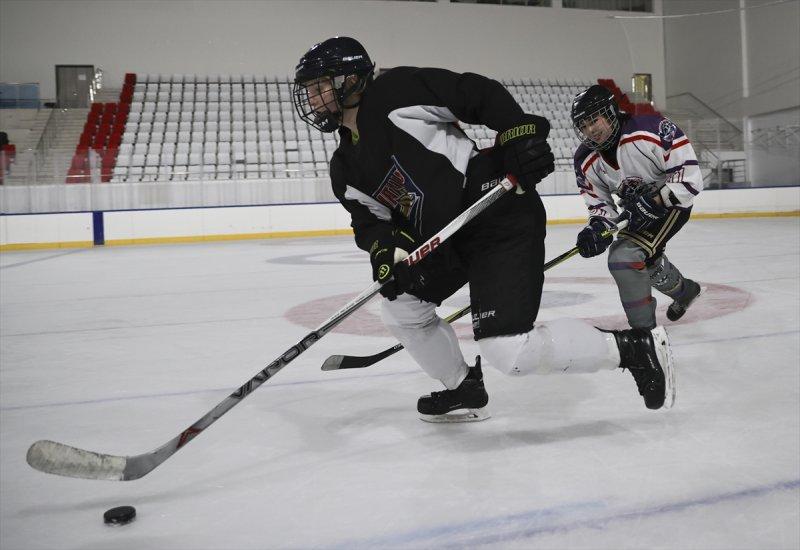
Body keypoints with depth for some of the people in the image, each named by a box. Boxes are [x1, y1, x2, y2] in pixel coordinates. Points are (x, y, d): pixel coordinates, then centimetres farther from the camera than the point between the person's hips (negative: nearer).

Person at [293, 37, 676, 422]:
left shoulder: (396, 90, -11)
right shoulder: (346, 167, 12)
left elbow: (481, 93, -12)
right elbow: (369, 221, 6)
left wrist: (520, 135, -24)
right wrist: (385, 250, -15)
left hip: (502, 216, -9)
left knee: (509, 352, -17)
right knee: (400, 305, 16)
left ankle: (635, 347, 0)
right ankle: (464, 391, 32)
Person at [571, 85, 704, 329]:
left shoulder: (651, 130, -31)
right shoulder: (586, 162, -12)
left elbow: (689, 176, -29)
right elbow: (600, 202, -4)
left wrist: (653, 201, -35)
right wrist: (597, 227, -25)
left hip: (671, 202, -8)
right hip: (636, 212, 8)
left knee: (623, 258, -25)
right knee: (647, 259, 28)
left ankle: (645, 332, -11)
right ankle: (684, 291, 61)